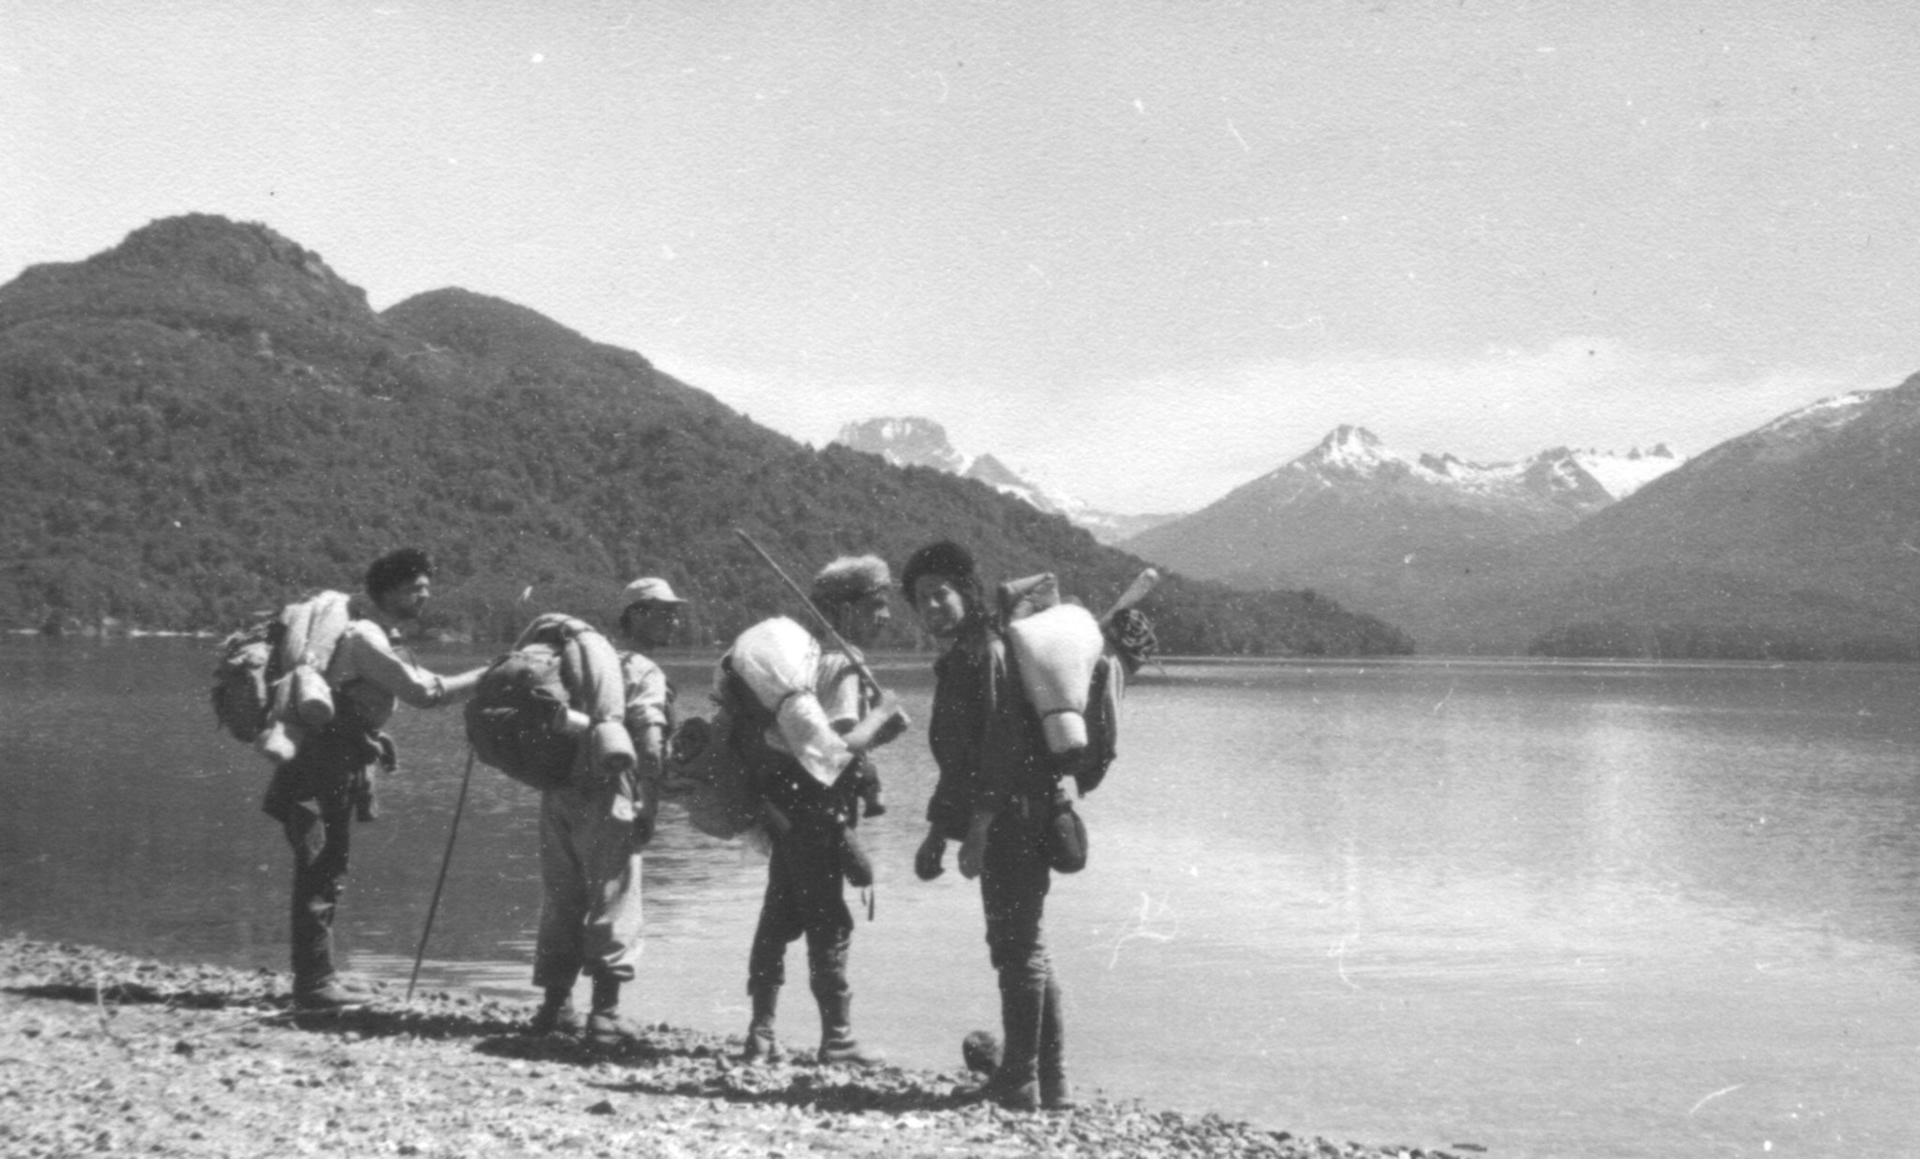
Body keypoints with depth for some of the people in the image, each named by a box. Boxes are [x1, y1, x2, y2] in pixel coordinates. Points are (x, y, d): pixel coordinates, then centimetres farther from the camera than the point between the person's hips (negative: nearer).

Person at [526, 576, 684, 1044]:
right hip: (606, 799, -7)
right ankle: (604, 1013, -2)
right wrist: (649, 809, -14)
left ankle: (555, 1006, 21)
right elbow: (650, 745, -17)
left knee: (561, 901, 14)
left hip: (559, 792, 7)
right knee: (613, 905, -1)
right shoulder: (645, 673, -5)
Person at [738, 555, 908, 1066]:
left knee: (779, 916, 13)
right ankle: (837, 1038, 4)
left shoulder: (804, 650, 13)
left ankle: (761, 1032, 16)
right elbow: (844, 745, -23)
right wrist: (882, 710, -7)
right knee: (829, 924, -2)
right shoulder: (842, 663, -15)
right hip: (813, 807, -9)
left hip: (784, 801, 9)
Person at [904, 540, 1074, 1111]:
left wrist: (978, 828, -22)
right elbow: (959, 760, 26)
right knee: (1023, 951, 14)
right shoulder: (958, 660, 20)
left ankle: (1021, 1081, 0)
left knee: (1018, 951, -5)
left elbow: (1002, 746, -20)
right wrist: (936, 833, 25)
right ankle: (1050, 1084, 20)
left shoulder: (988, 653, -11)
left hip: (1013, 824, -10)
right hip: (1008, 829, 10)